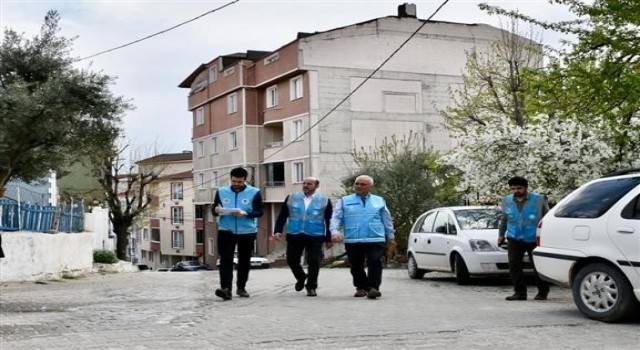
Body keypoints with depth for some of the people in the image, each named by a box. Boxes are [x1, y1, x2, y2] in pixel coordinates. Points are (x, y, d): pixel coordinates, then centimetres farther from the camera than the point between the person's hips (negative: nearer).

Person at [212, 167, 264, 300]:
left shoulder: (254, 192, -2)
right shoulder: (221, 191, 6)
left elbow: (259, 212, -6)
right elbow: (214, 210, 8)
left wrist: (245, 213, -23)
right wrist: (217, 211, -16)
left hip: (247, 232, 0)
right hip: (226, 231, 0)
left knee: (244, 261, 9)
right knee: (226, 260, -11)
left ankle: (241, 288, 23)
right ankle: (226, 289, -19)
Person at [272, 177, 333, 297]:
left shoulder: (324, 200, 2)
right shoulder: (291, 198, 7)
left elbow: (329, 221, 4)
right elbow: (282, 216, 8)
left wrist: (328, 239, 2)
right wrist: (278, 230, -4)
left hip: (315, 236, -2)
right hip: (294, 235, 2)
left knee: (314, 262, -4)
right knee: (292, 260, 6)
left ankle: (311, 287, 12)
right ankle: (301, 278, 34)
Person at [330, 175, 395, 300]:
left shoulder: (379, 201, 13)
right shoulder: (344, 201, 9)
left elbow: (387, 219, 19)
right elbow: (336, 218, 1)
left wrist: (390, 236, 18)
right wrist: (335, 232, -16)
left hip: (376, 240, 0)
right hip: (352, 241, 1)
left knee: (375, 263, -13)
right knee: (356, 266, 6)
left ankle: (373, 288, -11)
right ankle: (361, 288, 20)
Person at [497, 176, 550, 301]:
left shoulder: (539, 199, -3)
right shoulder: (507, 201, 9)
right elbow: (504, 219, 22)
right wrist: (501, 234, 24)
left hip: (534, 239, -3)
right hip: (514, 239, 3)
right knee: (514, 266, -5)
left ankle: (543, 292, 15)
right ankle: (520, 292, 1)